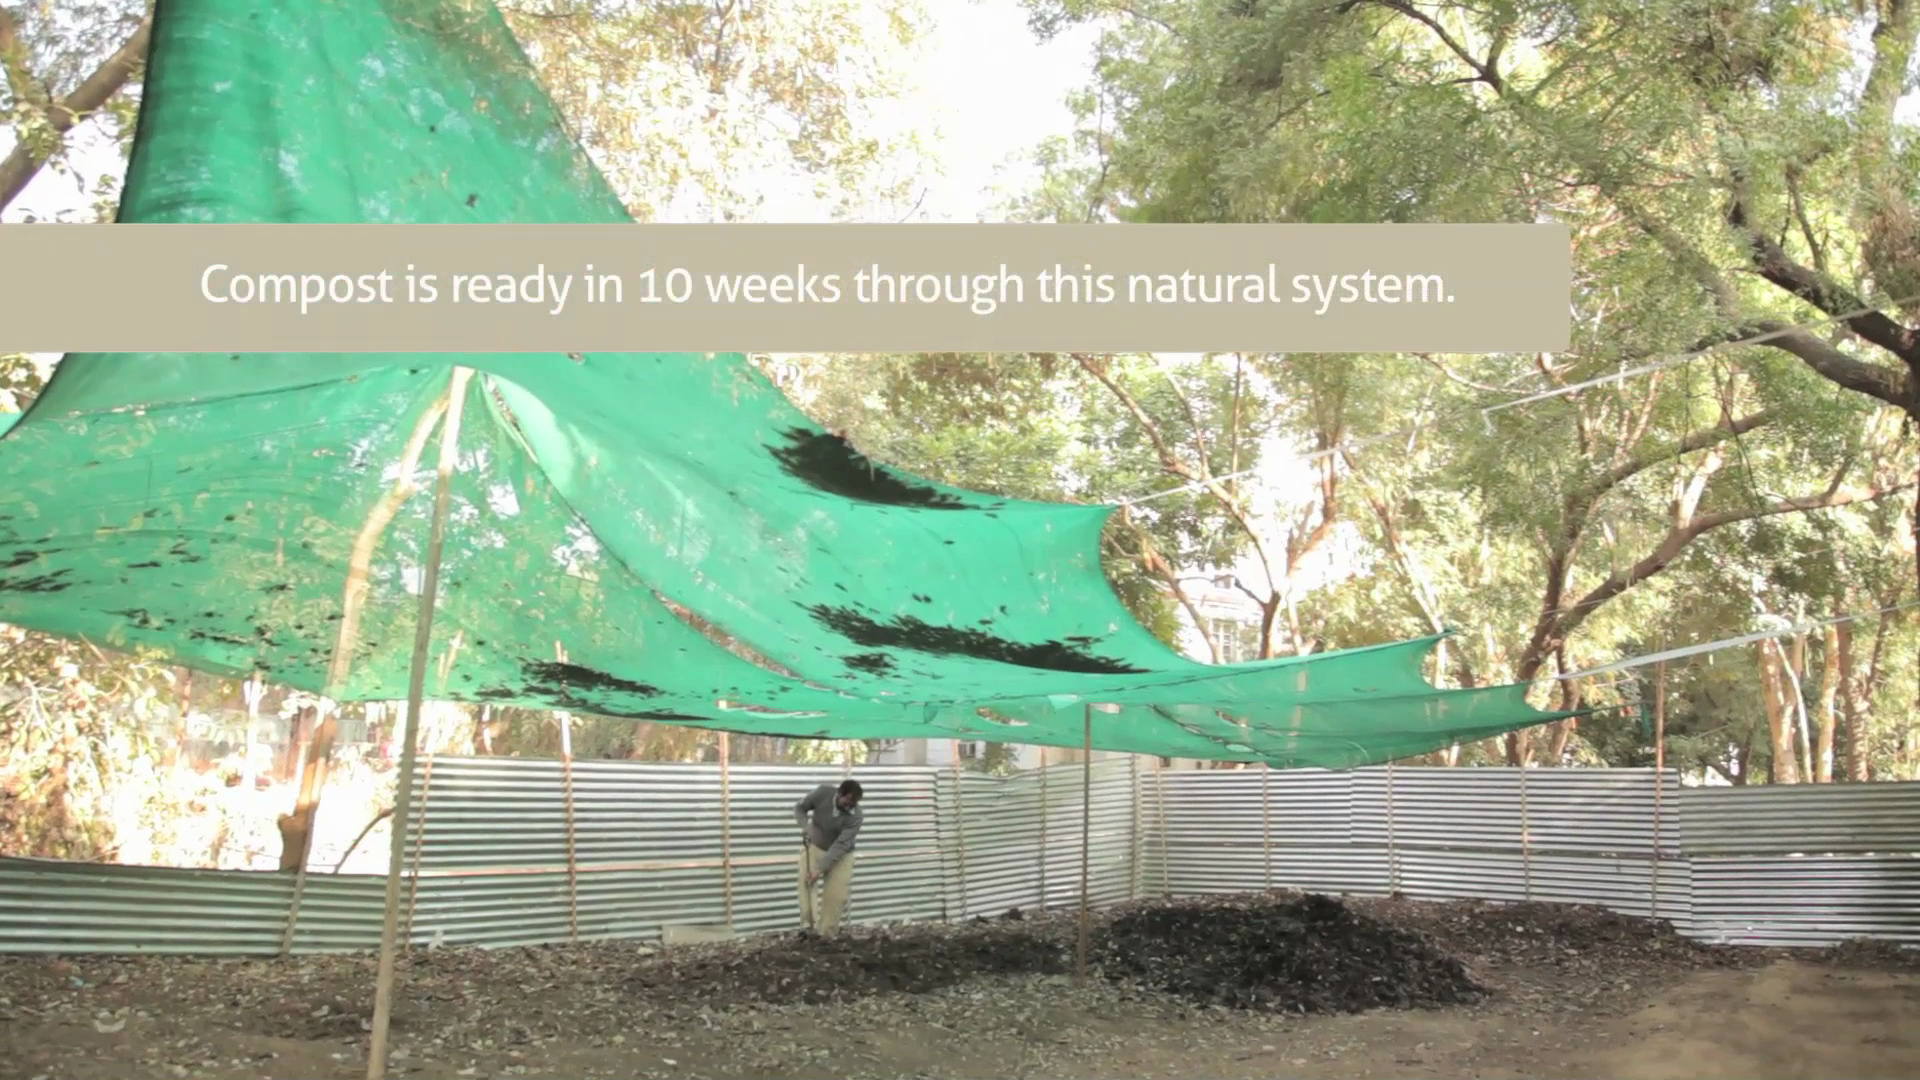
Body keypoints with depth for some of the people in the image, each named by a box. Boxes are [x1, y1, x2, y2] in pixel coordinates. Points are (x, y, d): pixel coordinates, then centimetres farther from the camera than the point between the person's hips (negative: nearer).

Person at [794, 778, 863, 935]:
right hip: (814, 846, 1)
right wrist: (805, 826, -27)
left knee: (835, 897, -7)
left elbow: (840, 845, -31)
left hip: (840, 856, -1)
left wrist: (819, 869, -38)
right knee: (805, 880, -24)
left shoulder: (855, 816, -27)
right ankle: (809, 924, -29)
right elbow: (799, 808, -6)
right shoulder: (823, 792, -22)